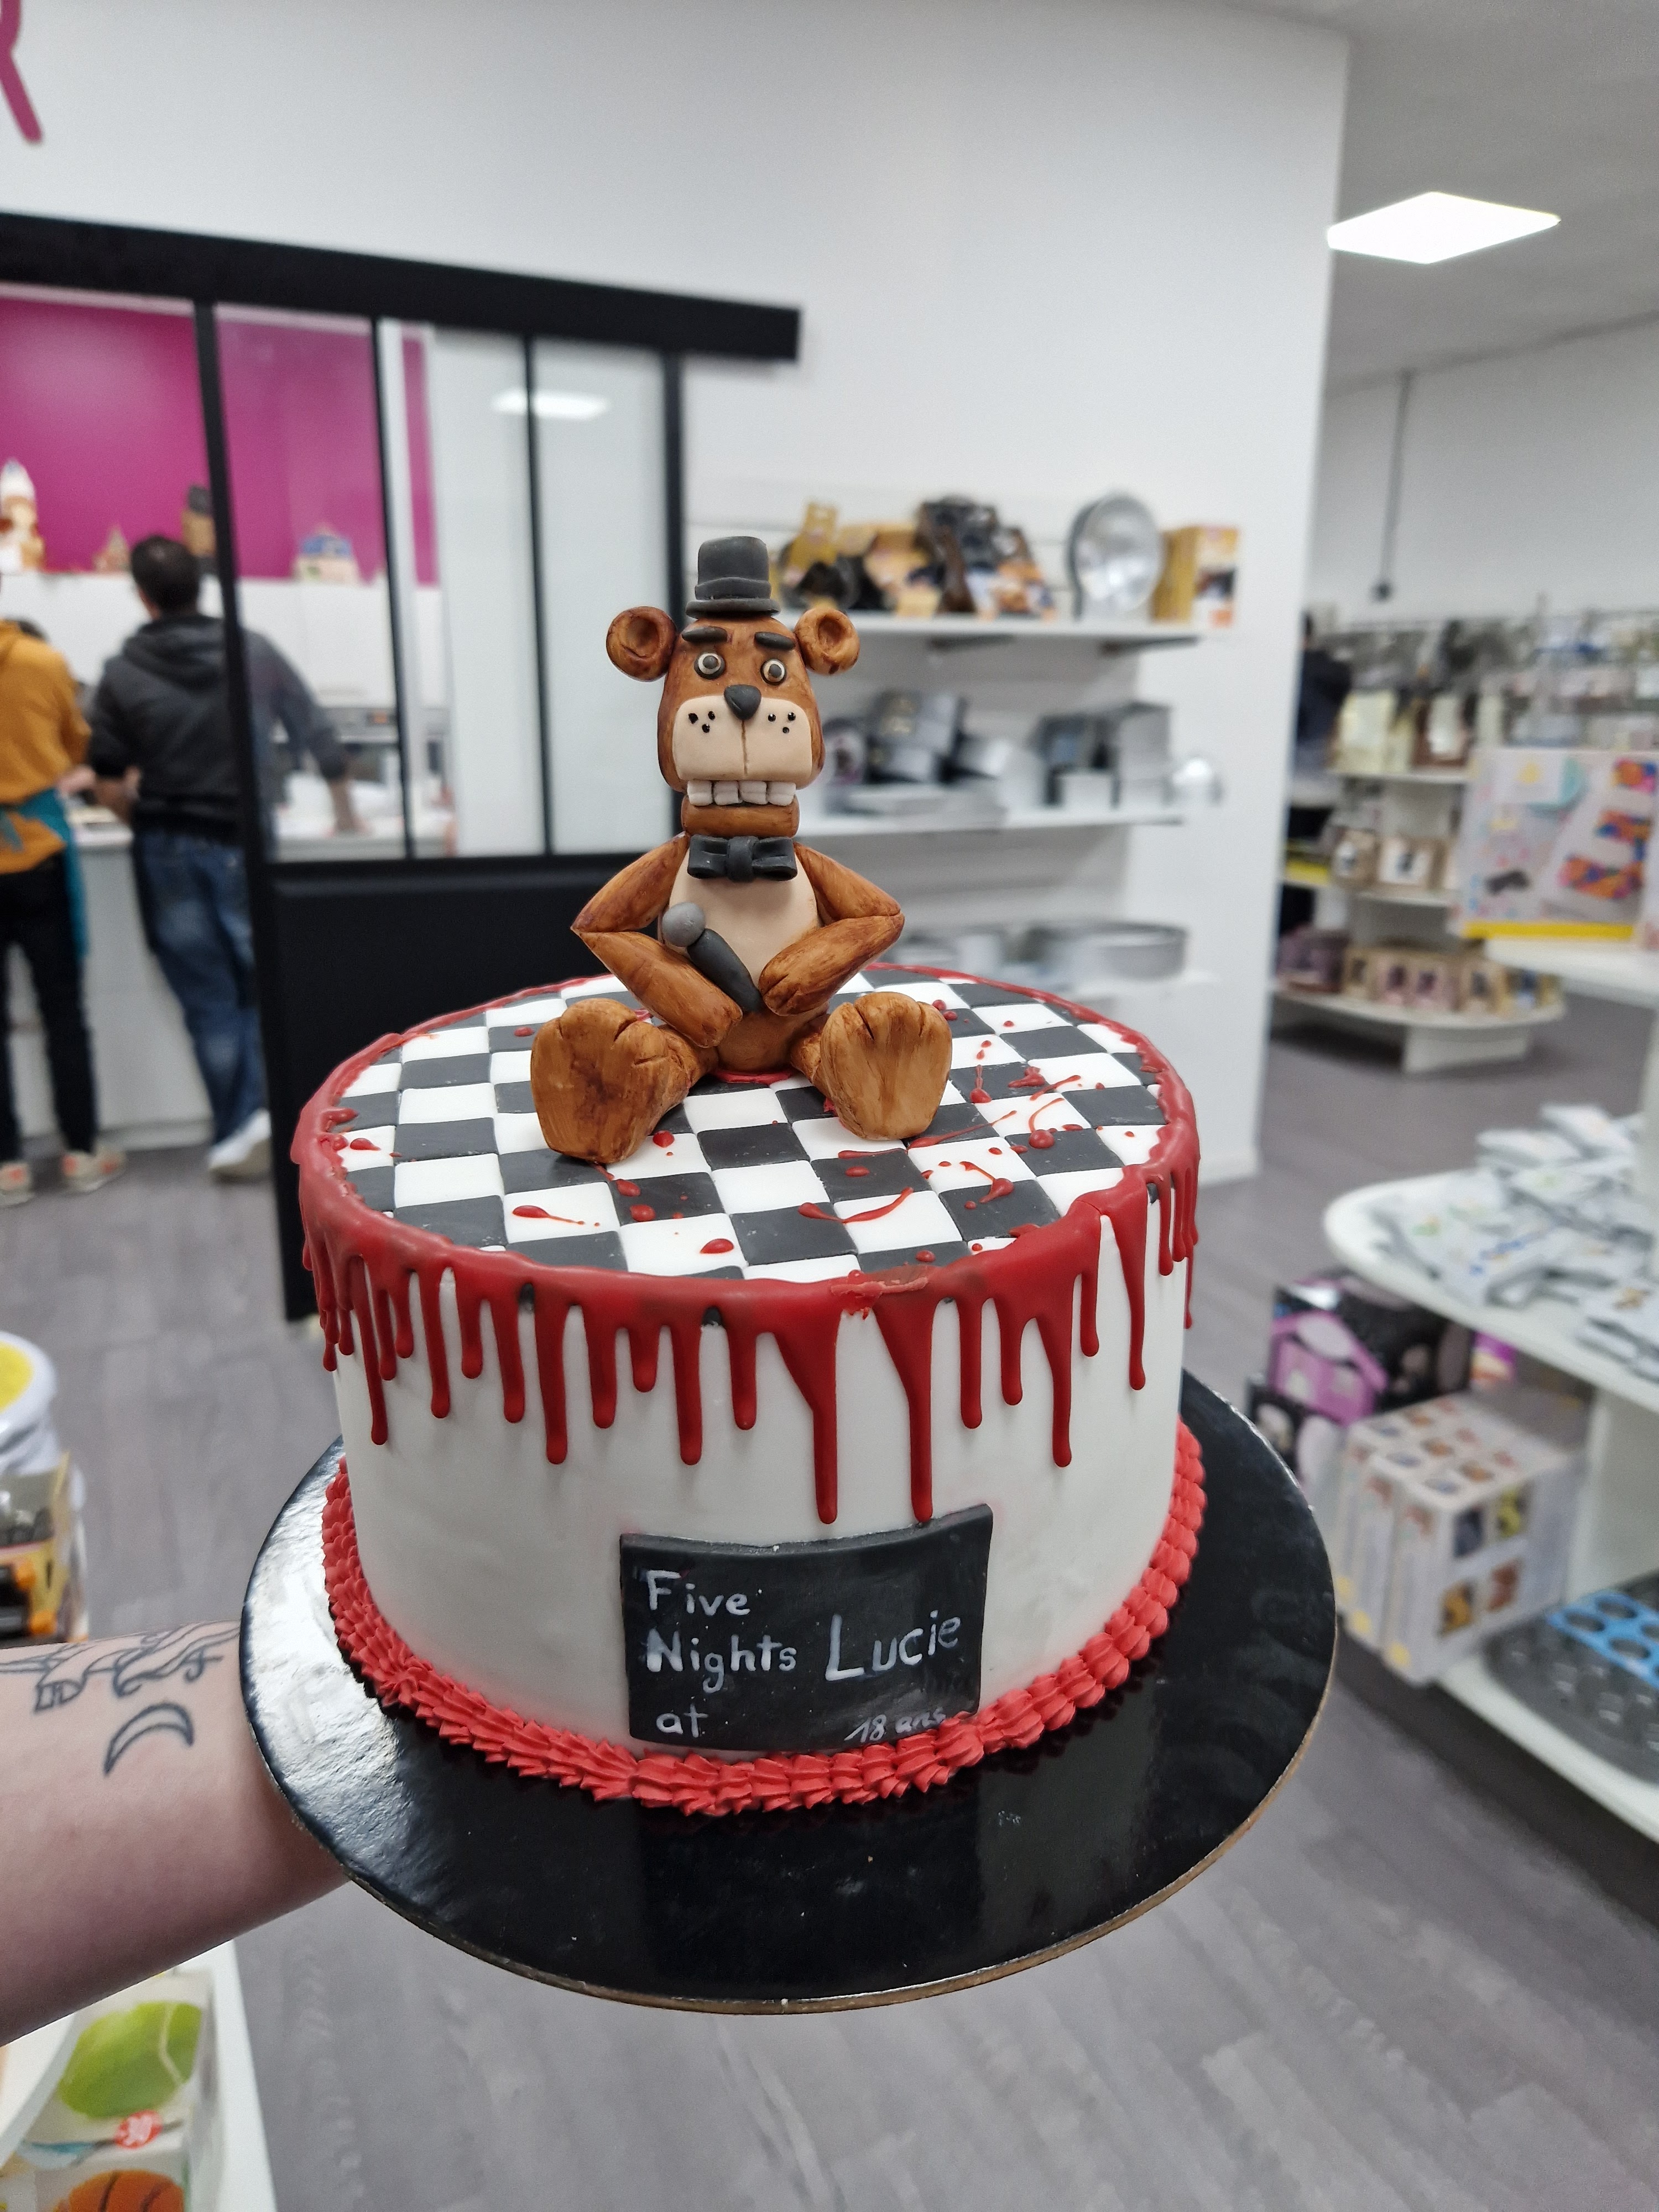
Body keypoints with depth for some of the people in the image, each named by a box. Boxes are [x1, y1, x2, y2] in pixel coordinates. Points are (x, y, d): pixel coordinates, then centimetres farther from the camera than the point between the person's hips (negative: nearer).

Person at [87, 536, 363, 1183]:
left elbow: (108, 784, -3)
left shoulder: (124, 672, 0)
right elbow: (318, 735, 6)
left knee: (209, 1001, 6)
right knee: (263, 987, 11)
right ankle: (261, 1106, -9)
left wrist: (147, 823, 17)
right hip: (245, 843, 0)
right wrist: (345, 810, 21)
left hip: (169, 854, 0)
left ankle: (234, 1136, 10)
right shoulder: (254, 651, 1)